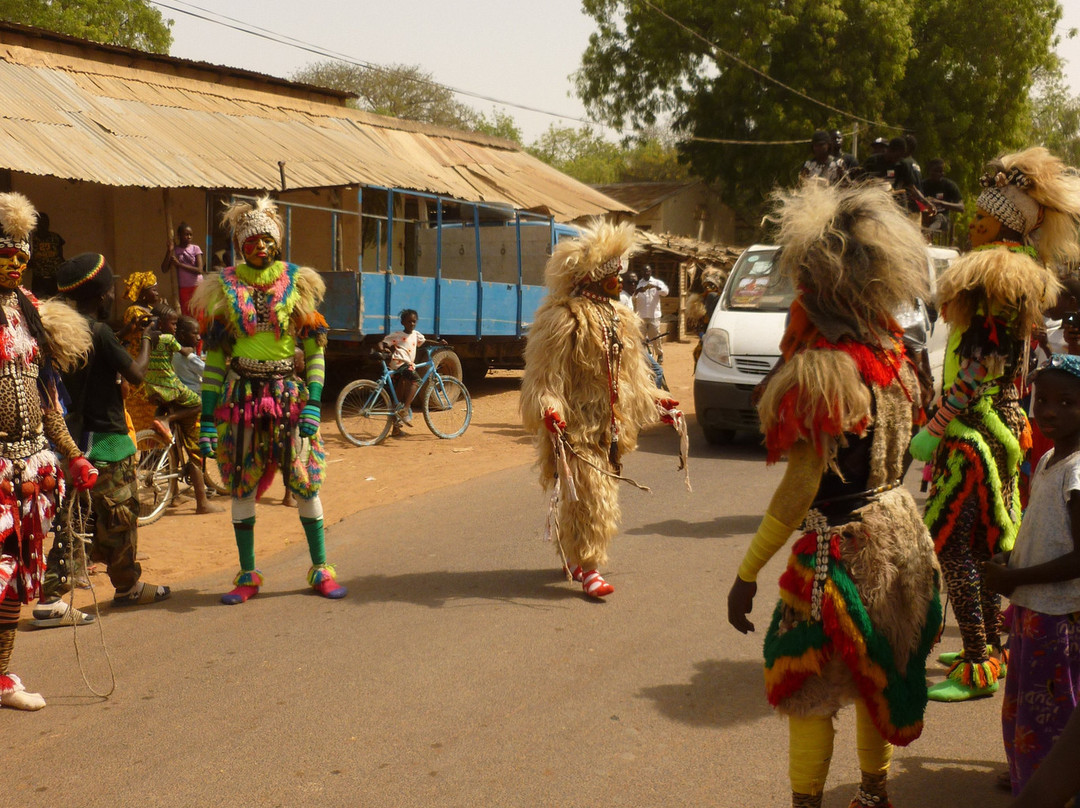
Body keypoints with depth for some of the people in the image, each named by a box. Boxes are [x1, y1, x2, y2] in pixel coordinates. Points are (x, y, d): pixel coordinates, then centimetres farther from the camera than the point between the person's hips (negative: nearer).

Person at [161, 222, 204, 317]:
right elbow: (164, 269, -4)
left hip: (197, 286, -2)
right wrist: (169, 251, -14)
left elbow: (199, 270, -11)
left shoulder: (195, 248, -1)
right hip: (184, 288, 2)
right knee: (186, 314, 2)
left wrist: (179, 264, -13)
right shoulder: (175, 250, 3)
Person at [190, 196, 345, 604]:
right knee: (241, 486, 4)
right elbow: (214, 355, 5)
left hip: (289, 393, 0)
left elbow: (314, 349, 3)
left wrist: (313, 403, -8)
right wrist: (208, 417, 0)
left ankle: (320, 570, 11)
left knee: (305, 482, 0)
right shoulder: (224, 287, 5)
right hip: (240, 396, 1)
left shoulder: (296, 283, 5)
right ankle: (247, 575, 14)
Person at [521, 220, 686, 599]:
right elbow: (545, 375, -16)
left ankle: (574, 556, 29)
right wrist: (548, 414, -26)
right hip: (576, 425, -8)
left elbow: (632, 372, 23)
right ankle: (587, 567, -2)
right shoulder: (563, 317, -13)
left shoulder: (616, 316, 14)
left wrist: (657, 402, 21)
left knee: (600, 493, 13)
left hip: (609, 424, 8)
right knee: (587, 495, -9)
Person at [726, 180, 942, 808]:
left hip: (840, 541, -8)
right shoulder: (893, 352, 1)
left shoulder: (820, 369, -22)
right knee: (878, 672, 23)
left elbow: (801, 486, -25)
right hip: (900, 530, 8)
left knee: (807, 690, 5)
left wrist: (747, 575, -22)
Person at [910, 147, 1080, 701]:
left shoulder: (996, 275, -16)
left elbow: (981, 368, -22)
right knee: (981, 540, 17)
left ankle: (977, 669, -6)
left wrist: (934, 431, -21)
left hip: (977, 429, -10)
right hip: (1000, 423, 10)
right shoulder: (1024, 274, 15)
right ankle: (990, 648, 27)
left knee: (952, 543, -8)